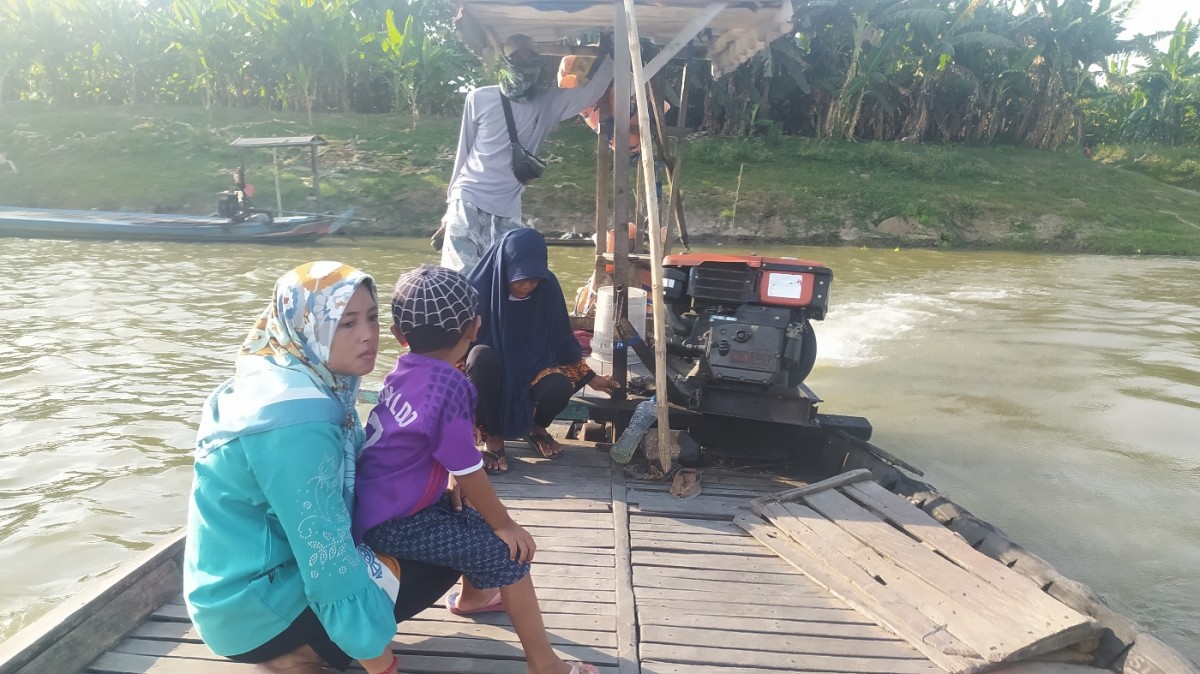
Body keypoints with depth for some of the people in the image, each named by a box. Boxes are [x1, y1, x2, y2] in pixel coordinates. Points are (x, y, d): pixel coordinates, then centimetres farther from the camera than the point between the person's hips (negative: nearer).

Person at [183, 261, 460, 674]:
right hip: (250, 605, -9)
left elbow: (361, 466, 12)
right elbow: (327, 559, -28)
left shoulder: (305, 379, -1)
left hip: (274, 563, 9)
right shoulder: (296, 415, -30)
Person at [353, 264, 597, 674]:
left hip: (381, 503, 8)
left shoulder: (406, 370, -1)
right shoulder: (449, 387, -25)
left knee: (480, 521, 21)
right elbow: (469, 473, -18)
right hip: (393, 524, -8)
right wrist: (505, 525, -3)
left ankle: (473, 596, 46)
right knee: (506, 551, -5)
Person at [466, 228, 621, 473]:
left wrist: (590, 377, 3)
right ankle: (492, 437, -13)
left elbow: (561, 341, 1)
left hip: (532, 367, 2)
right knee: (481, 355, -36)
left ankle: (535, 428, 8)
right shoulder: (480, 289, -21)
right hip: (489, 371, -1)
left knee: (558, 388, -31)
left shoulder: (548, 287, -13)